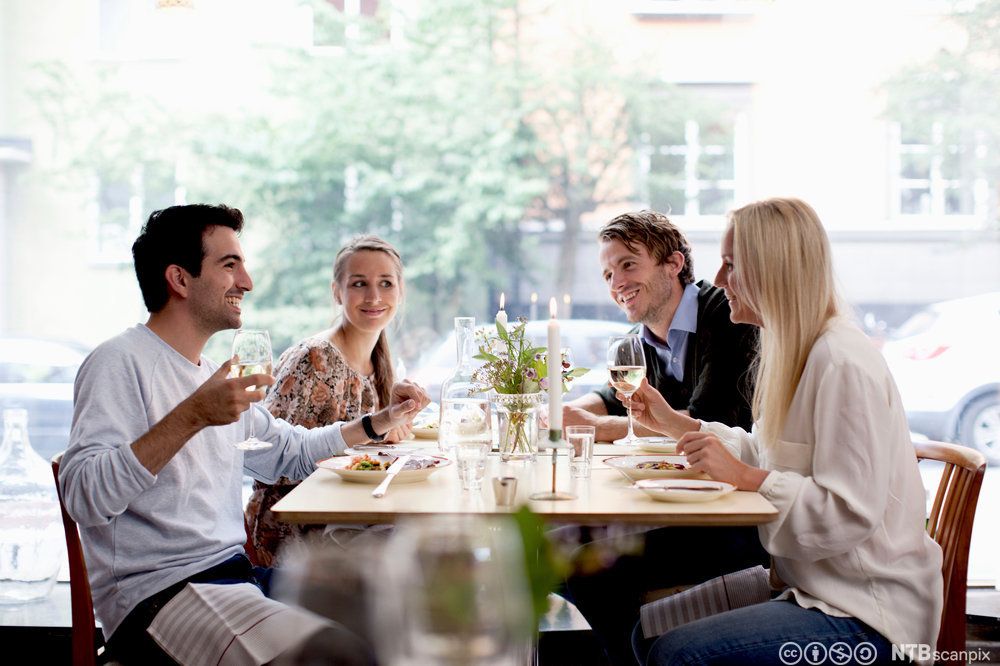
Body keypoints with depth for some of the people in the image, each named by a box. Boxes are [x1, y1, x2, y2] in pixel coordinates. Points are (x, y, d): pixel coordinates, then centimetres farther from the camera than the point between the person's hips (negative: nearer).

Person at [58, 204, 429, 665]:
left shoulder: (211, 372, 19)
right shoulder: (121, 363, -9)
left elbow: (287, 452, 31)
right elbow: (82, 496, -22)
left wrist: (382, 420, 24)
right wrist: (191, 417, -28)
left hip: (233, 573, 9)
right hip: (157, 593, -9)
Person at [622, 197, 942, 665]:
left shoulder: (844, 364, -21)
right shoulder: (794, 351, 11)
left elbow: (849, 515, -25)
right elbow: (766, 452, 21)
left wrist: (745, 477, -23)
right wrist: (675, 423, 18)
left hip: (869, 616, -10)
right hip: (815, 588, 10)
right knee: (650, 626, 2)